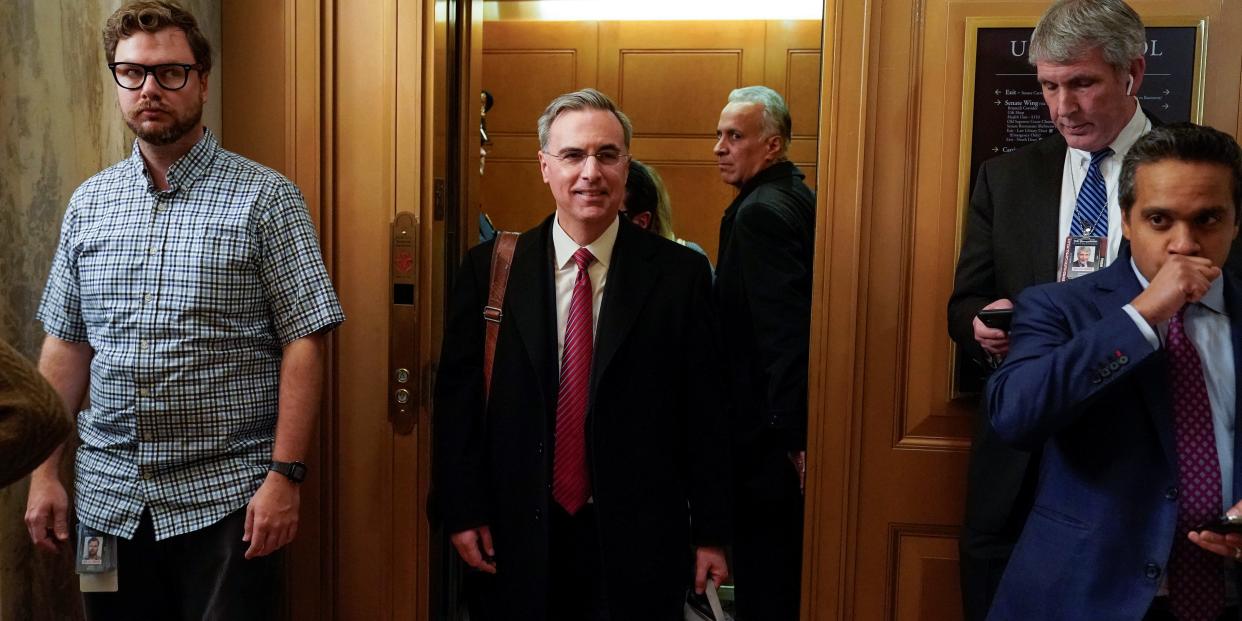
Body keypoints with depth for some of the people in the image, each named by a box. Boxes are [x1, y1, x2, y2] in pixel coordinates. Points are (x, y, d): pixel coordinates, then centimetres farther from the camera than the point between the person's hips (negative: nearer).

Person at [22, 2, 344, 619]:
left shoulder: (266, 198, -7)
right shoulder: (89, 202, 8)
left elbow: (303, 342, -10)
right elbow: (66, 342, 11)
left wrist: (285, 475, -16)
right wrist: (44, 472, 7)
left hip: (226, 498, -4)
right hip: (108, 497, 4)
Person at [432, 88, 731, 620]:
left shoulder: (680, 273, -4)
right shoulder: (488, 269, -1)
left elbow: (704, 411, -2)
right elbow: (458, 397, 2)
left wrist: (710, 533, 0)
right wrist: (462, 512, -1)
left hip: (638, 541, -1)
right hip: (518, 537, 1)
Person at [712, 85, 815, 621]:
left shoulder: (760, 212, -18)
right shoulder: (794, 196, 12)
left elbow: (781, 330, -23)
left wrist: (786, 432, -19)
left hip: (768, 430, -10)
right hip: (789, 420, 10)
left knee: (762, 576, 2)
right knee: (784, 569, 20)